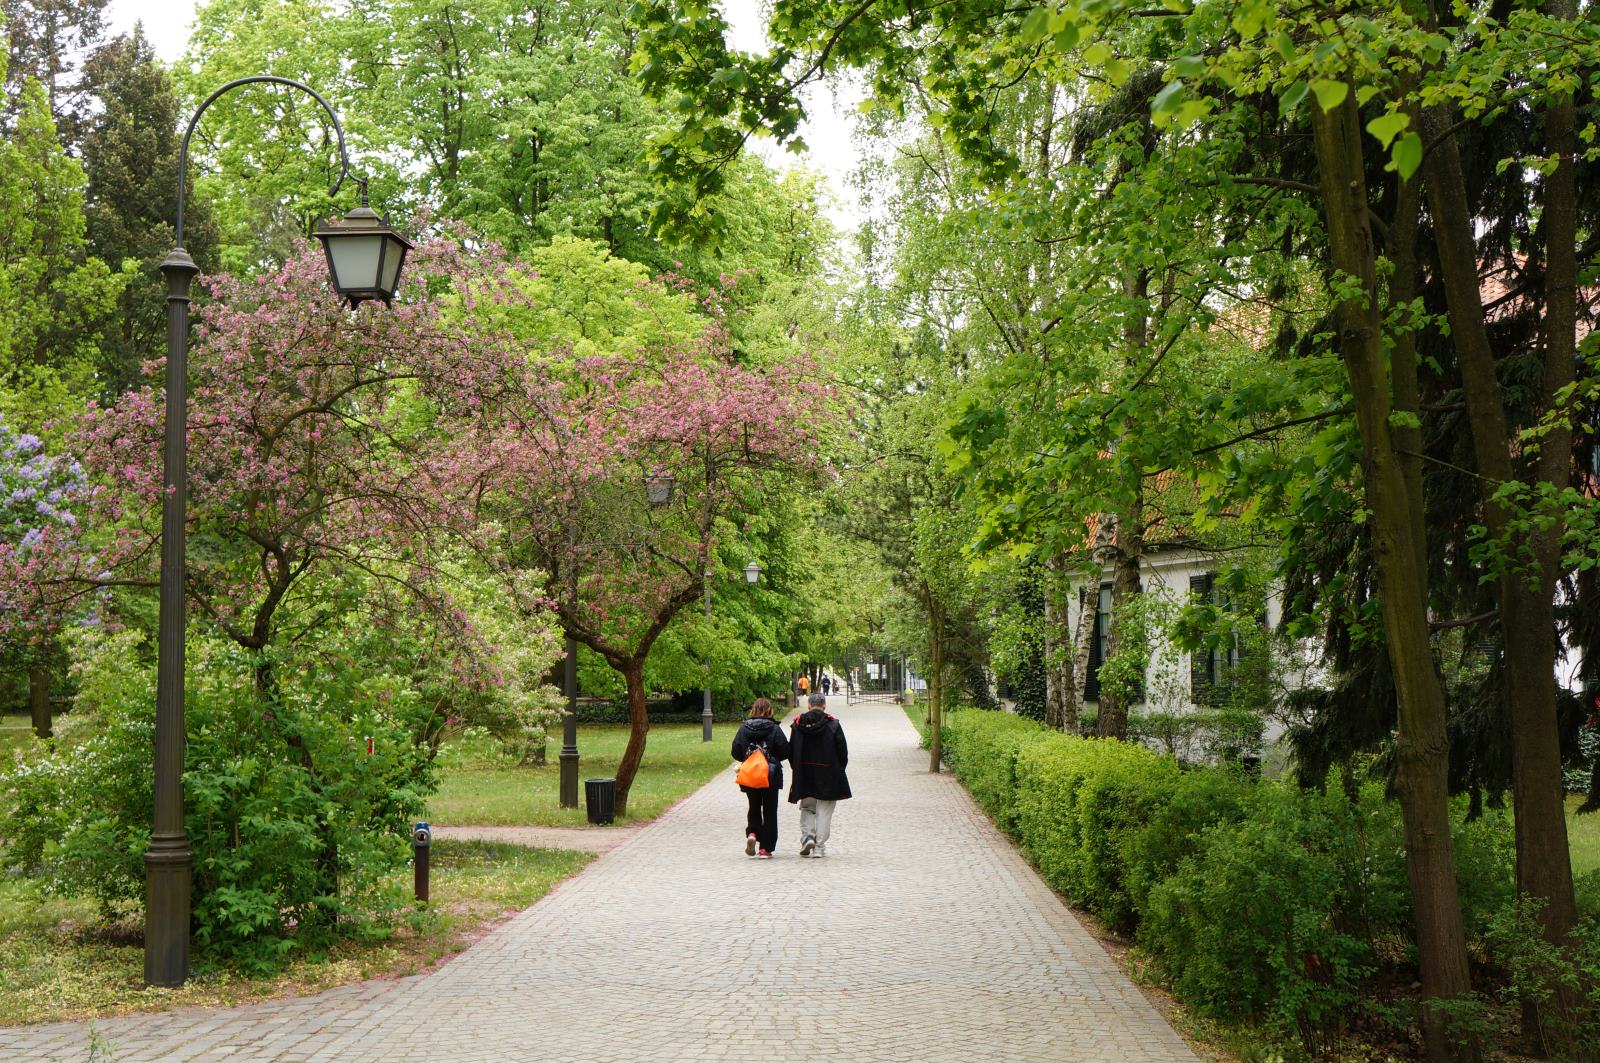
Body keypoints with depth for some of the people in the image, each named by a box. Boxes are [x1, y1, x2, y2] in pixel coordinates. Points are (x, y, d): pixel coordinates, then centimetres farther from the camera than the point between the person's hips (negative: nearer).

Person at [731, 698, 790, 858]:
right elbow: (785, 752, -11)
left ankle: (752, 833, -9)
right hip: (771, 777, -2)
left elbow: (736, 752, -4)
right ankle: (765, 848, 6)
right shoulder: (774, 729, -10)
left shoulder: (744, 728, -3)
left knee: (754, 808, 17)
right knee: (770, 811, 7)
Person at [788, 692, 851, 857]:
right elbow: (843, 752, -5)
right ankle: (819, 847, 3)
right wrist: (839, 770, 9)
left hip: (804, 775, 2)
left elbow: (791, 752, 4)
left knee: (807, 808, 17)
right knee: (824, 812, 5)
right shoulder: (832, 725, -8)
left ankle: (807, 836, -3)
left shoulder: (797, 724, -1)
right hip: (828, 775, -2)